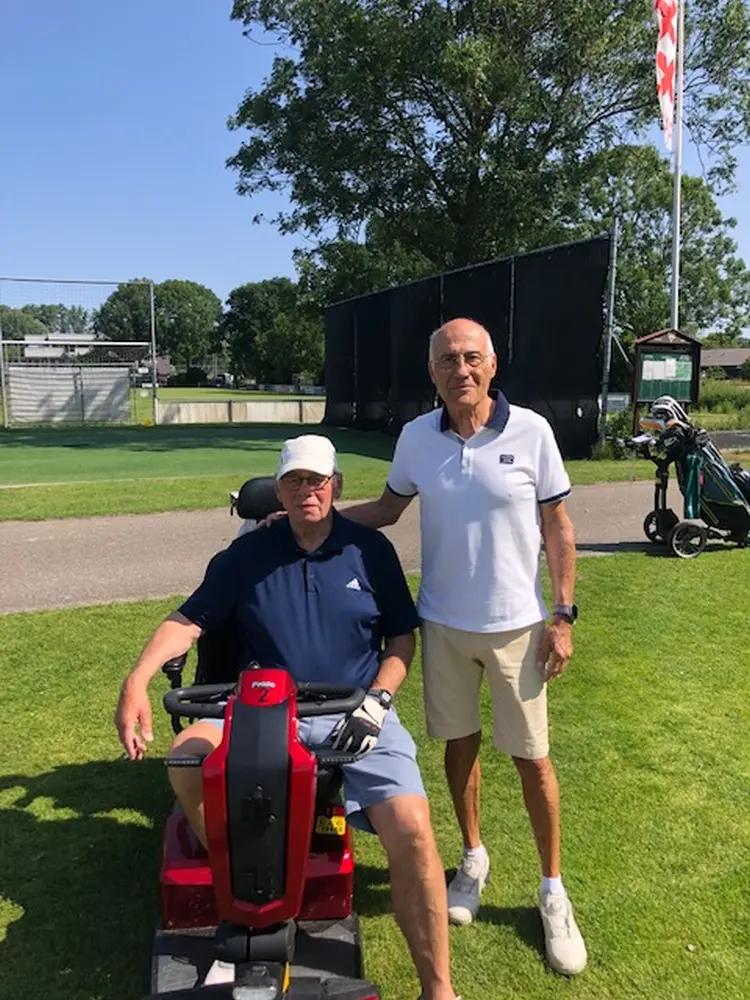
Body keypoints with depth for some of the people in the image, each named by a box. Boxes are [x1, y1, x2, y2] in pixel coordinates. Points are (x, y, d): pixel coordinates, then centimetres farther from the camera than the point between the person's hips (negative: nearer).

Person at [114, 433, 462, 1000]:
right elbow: (189, 620, 2)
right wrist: (137, 682, -14)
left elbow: (403, 636, 8)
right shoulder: (247, 555, 7)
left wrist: (377, 701, -7)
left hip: (355, 714, -1)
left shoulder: (370, 549, 6)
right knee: (188, 759, -26)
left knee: (411, 830, -21)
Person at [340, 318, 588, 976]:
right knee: (459, 741, 16)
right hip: (444, 623, 2)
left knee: (531, 756, 8)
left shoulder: (531, 431, -10)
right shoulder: (416, 437, -4)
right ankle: (474, 859, 39)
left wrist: (563, 615, -6)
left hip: (517, 625, -2)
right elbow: (388, 508, 9)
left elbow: (557, 526, -4)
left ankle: (554, 892, 28)